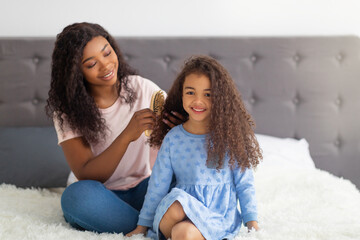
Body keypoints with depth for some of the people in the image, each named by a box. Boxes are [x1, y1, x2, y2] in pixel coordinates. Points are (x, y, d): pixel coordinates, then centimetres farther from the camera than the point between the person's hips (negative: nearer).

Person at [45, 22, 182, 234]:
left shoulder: (143, 89, -4)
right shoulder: (67, 110, -7)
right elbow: (85, 175, -17)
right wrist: (128, 135, -29)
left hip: (143, 188, 1)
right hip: (99, 194, 0)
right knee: (78, 195, -35)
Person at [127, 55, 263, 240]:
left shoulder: (230, 136, 2)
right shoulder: (173, 139, 5)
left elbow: (244, 184, 8)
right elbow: (158, 185, 9)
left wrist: (252, 222, 4)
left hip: (220, 217, -3)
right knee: (176, 203, -34)